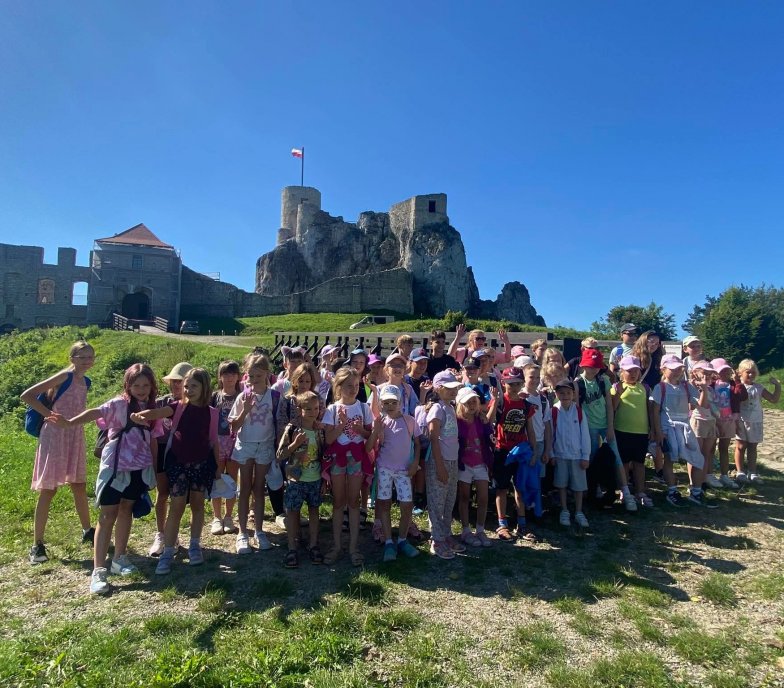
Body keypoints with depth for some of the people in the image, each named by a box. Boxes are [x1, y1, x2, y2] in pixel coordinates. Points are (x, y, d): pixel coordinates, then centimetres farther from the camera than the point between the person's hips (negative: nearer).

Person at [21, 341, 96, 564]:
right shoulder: (64, 376, -13)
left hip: (75, 436, 7)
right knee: (48, 490, 0)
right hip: (55, 435, -7)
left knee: (79, 486, 16)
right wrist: (50, 414, -15)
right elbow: (27, 396, -16)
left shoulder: (86, 381, 8)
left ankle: (87, 531, 31)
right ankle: (37, 545, 11)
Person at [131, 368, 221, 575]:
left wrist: (218, 466, 8)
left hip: (202, 463, 1)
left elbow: (214, 441, 5)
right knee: (176, 507, 0)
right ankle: (167, 553, 9)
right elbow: (157, 412, -26)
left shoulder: (211, 413, -1)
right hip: (178, 463, -1)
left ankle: (194, 546, 27)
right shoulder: (178, 407, -5)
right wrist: (140, 416, -47)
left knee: (198, 504, 12)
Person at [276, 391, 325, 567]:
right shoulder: (292, 429, -12)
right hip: (296, 479, -3)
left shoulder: (321, 430, -1)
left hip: (315, 479, 3)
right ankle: (292, 549, 19)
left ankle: (313, 546, 27)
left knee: (314, 510, 13)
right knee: (292, 511, 5)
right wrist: (295, 444, -25)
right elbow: (279, 455, -11)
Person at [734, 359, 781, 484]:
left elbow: (774, 400, 5)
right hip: (741, 421, -4)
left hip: (755, 422, 4)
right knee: (740, 447, 3)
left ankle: (752, 473, 19)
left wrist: (777, 386, -4)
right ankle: (740, 472, 12)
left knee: (752, 447, 11)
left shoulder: (758, 388, 4)